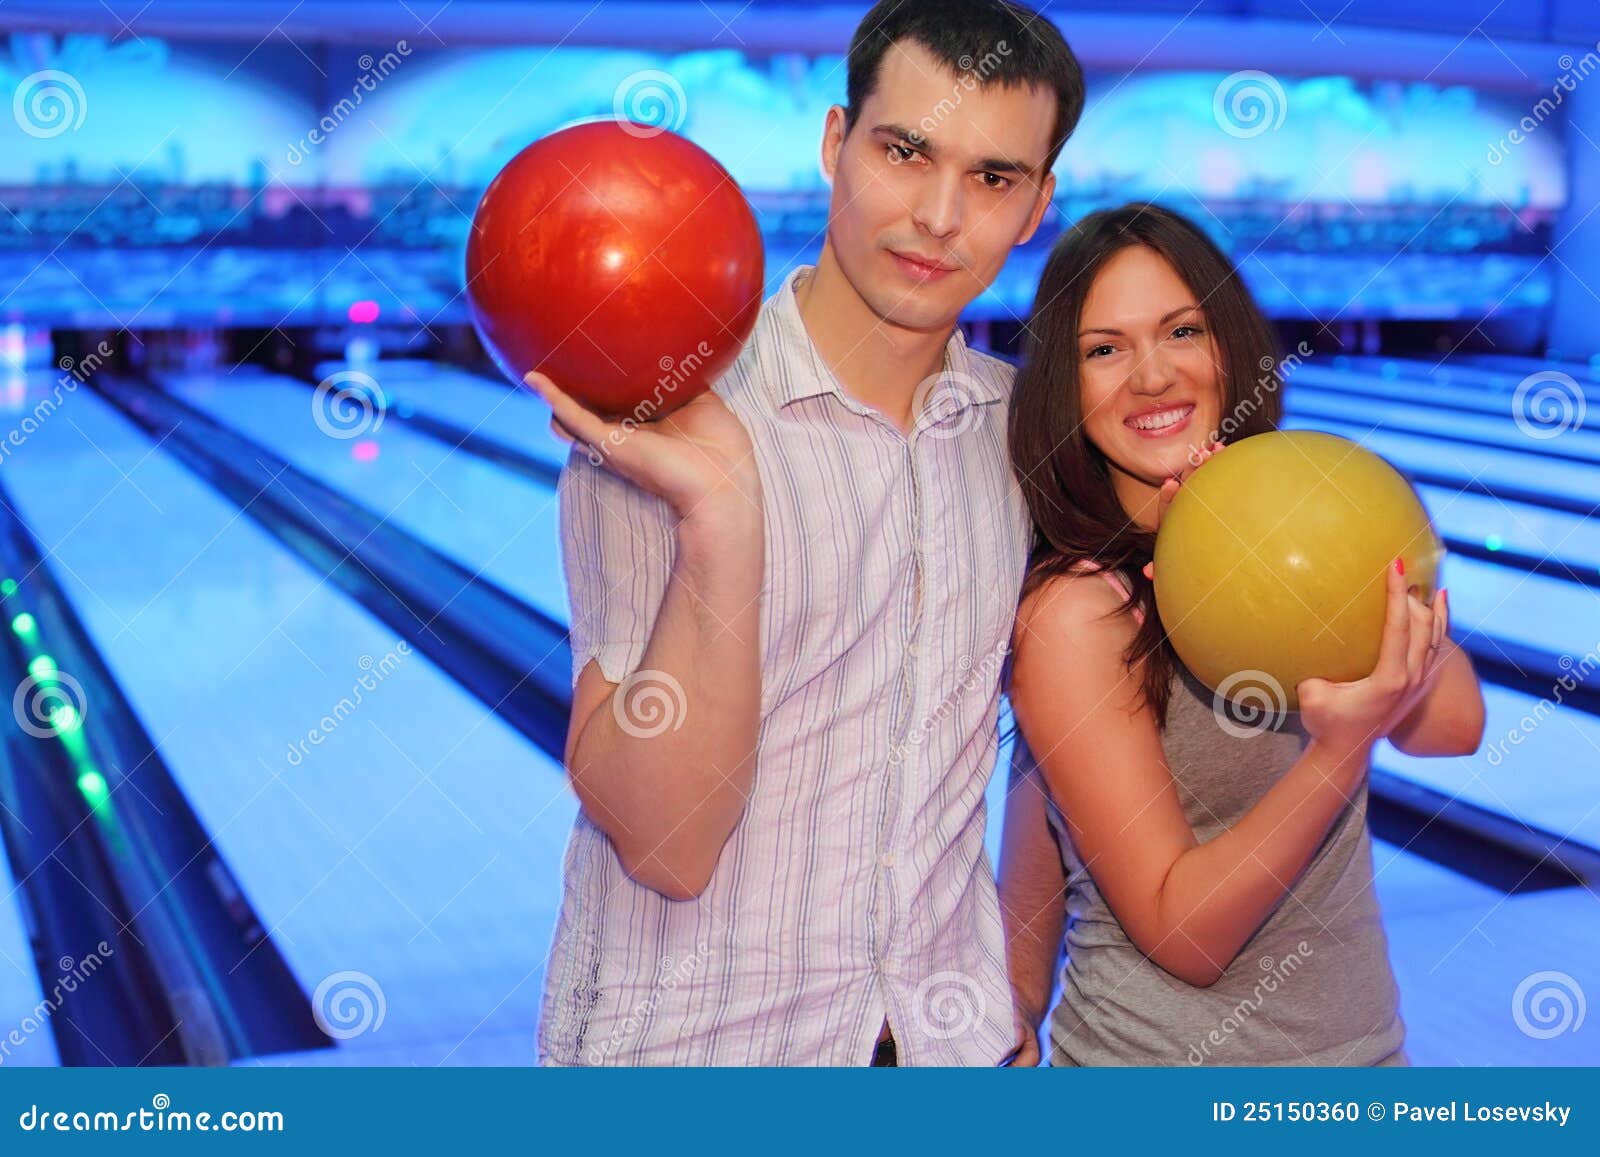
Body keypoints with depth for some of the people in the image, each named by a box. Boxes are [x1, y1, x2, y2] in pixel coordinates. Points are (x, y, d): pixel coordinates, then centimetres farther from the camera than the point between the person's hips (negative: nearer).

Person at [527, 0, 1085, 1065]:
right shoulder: (648, 424, -17)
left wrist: (1022, 1006, 7)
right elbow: (667, 846, -22)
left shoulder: (1021, 426, -2)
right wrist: (721, 518, -31)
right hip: (692, 1042, -4)